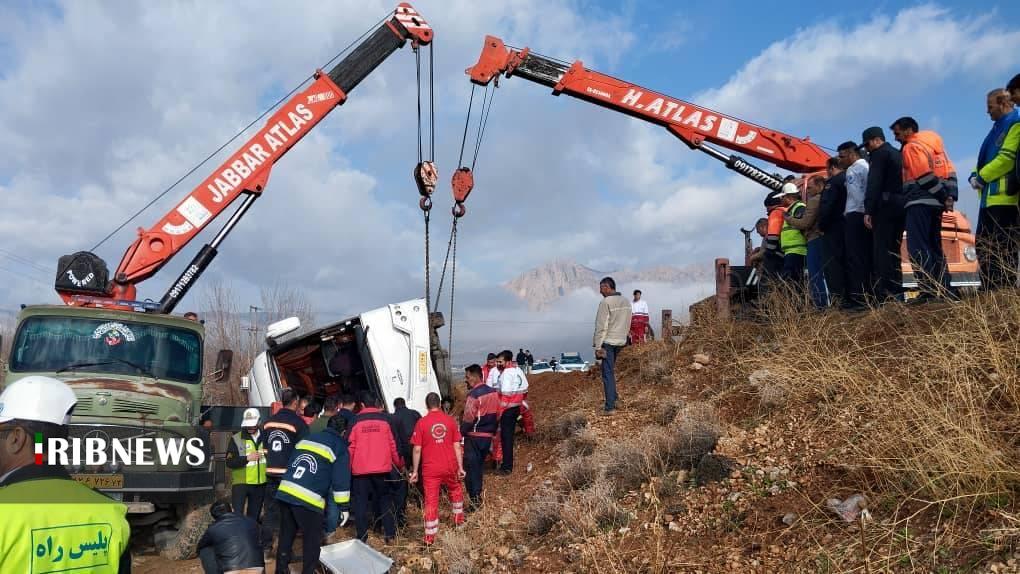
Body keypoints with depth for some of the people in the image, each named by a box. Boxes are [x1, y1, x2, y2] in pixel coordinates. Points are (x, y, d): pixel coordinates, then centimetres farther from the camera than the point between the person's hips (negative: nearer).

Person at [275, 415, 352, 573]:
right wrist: (344, 506, 3)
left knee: (287, 534, 20)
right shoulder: (339, 447, 5)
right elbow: (341, 479, -1)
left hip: (285, 492, 7)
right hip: (308, 499, -6)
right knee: (313, 539, 7)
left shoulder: (306, 439, 24)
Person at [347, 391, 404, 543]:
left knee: (360, 502, 7)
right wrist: (400, 465, 13)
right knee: (385, 499, 13)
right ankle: (390, 534, 10)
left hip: (360, 469, -1)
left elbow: (350, 447, -1)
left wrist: (347, 468, 8)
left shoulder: (355, 421, -1)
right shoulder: (385, 419, 1)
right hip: (382, 468, 1)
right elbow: (394, 445, 3)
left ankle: (362, 537, 5)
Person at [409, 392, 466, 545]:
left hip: (430, 469, -2)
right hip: (450, 466, 2)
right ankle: (459, 519, 42)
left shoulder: (421, 422, -7)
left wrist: (415, 471, 2)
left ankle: (430, 538, 2)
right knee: (455, 490, 29)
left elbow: (417, 449, -6)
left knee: (431, 501, 1)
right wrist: (460, 467, 6)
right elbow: (457, 446, 0)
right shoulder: (450, 420, -2)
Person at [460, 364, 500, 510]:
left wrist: (461, 433, -10)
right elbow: (497, 415, 13)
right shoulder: (493, 392, 8)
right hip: (488, 436, 8)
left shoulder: (474, 394, -17)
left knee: (471, 469, 0)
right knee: (479, 467, 19)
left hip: (474, 437, -8)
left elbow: (468, 419, -20)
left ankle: (474, 501, 1)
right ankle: (478, 497, 25)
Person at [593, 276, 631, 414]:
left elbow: (601, 327, -16)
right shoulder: (626, 302, 8)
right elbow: (627, 324, 13)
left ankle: (610, 407, -3)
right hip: (620, 341, 7)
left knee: (608, 374, -3)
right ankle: (614, 398, 24)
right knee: (611, 371, 21)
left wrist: (598, 346, -14)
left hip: (608, 342, -7)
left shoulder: (606, 302, -15)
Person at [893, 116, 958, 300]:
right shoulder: (934, 143, 21)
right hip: (935, 203, 9)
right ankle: (943, 290, 10)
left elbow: (925, 175, -16)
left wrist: (943, 196, -11)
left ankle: (928, 291, -18)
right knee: (934, 247, 12)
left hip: (919, 202, -9)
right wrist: (950, 196, 5)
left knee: (917, 247, -11)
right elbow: (950, 172, 13)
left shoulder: (912, 147, -6)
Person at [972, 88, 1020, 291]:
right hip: (990, 196, 10)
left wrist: (982, 176, -11)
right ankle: (989, 290, 15)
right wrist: (975, 175, 6)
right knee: (984, 245, 11)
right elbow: (986, 158, 24)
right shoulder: (999, 127, 23)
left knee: (1003, 247, -9)